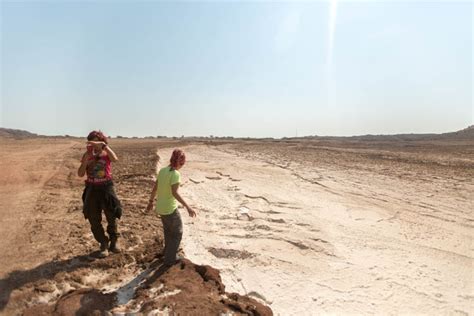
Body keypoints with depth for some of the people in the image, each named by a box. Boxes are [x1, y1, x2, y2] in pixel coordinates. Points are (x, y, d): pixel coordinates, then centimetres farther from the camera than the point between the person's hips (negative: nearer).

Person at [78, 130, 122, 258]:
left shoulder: (106, 153, -5)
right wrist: (86, 159, -15)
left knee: (111, 217, 9)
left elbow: (115, 159, -30)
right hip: (91, 189, 3)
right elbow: (80, 174, -5)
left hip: (106, 188, -2)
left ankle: (113, 242, 30)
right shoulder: (86, 155, 2)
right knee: (94, 220, 8)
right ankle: (104, 244, 25)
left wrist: (104, 145, -33)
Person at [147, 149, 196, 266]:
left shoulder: (162, 170, 1)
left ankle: (168, 251, 48)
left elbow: (155, 188, 8)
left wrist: (150, 202, 20)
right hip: (170, 209, -8)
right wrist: (188, 207, -31)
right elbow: (175, 193, -30)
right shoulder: (175, 174, -21)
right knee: (177, 232, 13)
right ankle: (170, 259, 19)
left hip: (160, 208, 8)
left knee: (168, 230, 29)